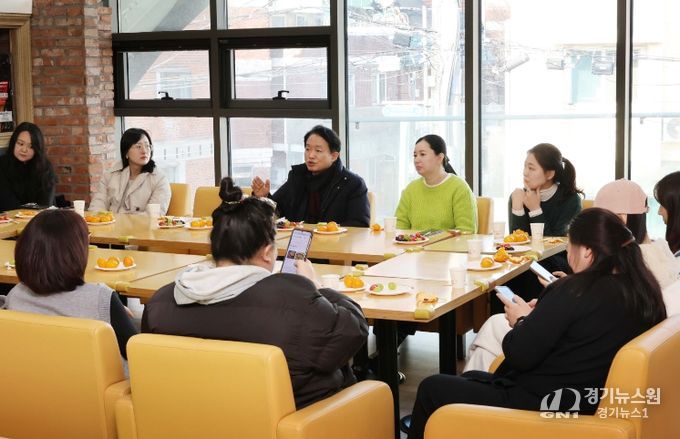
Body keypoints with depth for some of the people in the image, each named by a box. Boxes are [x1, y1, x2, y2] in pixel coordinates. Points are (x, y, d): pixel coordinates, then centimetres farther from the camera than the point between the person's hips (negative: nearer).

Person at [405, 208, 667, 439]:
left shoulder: (576, 292, -23)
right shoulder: (644, 289, 0)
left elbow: (519, 356, -20)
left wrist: (523, 320, 0)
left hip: (545, 407, -10)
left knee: (431, 389, 6)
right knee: (470, 377, 28)